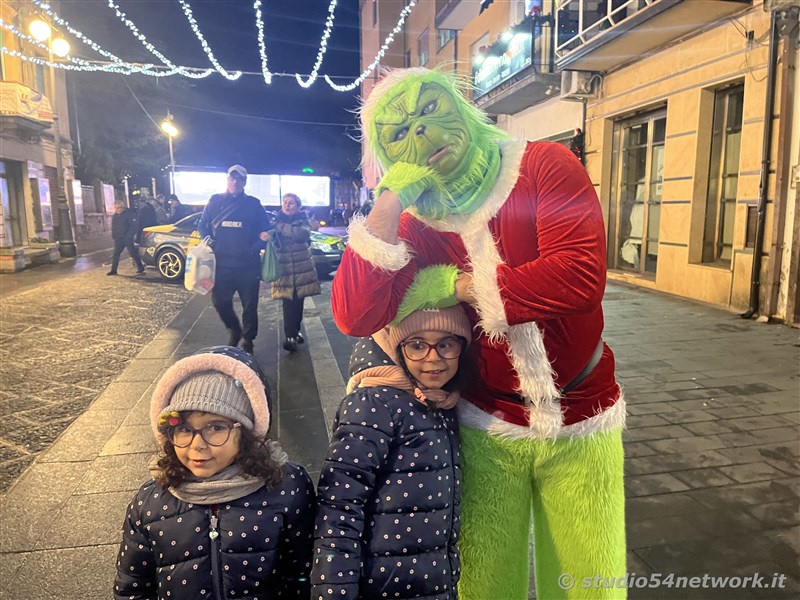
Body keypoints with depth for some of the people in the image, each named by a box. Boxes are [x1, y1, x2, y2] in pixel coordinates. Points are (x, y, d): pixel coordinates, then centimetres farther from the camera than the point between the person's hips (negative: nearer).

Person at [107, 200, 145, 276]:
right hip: (118, 239, 7)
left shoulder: (130, 214, -8)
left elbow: (133, 226, -13)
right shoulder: (115, 216, 15)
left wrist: (128, 237, -18)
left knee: (133, 253, -6)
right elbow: (113, 227, 24)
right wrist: (113, 236, 9)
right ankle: (113, 270, 12)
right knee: (115, 254, 6)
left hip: (127, 238, -7)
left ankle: (140, 269, 2)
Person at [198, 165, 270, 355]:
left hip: (248, 265, -1)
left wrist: (255, 247, -12)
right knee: (220, 301, 2)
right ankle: (234, 330, 28)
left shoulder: (254, 204, 3)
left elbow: (265, 231, 6)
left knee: (249, 305, 4)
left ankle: (247, 341, 20)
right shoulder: (215, 201, 8)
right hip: (221, 263, 2)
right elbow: (203, 226, 14)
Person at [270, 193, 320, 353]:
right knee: (289, 303, -11)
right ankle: (290, 336, -10)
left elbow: (303, 234, -18)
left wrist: (282, 227, -21)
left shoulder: (302, 220, 3)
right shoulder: (277, 221, 8)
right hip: (284, 268, 0)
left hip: (301, 268, 1)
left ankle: (295, 332, 25)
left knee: (298, 302, 8)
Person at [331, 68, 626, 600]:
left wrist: (459, 286, -17)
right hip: (489, 431, 1)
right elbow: (355, 317, -19)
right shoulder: (417, 222, -4)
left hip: (581, 424, -1)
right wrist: (389, 200, -20)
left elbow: (581, 275, -26)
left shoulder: (547, 167, -11)